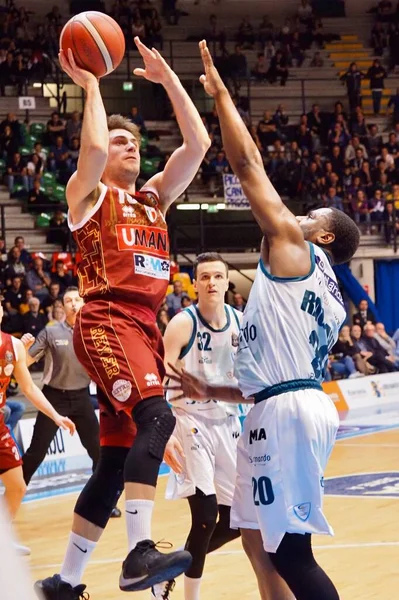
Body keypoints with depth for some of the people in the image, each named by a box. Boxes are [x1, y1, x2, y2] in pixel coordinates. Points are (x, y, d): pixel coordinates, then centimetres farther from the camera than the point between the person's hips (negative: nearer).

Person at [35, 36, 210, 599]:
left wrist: (169, 80, 13)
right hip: (107, 321, -7)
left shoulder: (154, 197, 24)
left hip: (146, 328, 7)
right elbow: (94, 148, -16)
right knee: (155, 417, -31)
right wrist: (90, 84, -4)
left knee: (116, 462, 7)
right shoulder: (88, 193, 6)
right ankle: (140, 552, -43)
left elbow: (198, 144, 14)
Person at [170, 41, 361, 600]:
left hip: (287, 411, -10)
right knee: (260, 541, 16)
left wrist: (220, 93, 6)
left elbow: (247, 164, -2)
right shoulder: (328, 299, 24)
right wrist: (211, 392, 33)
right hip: (299, 404, 10)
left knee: (289, 550, -10)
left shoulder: (294, 248, 0)